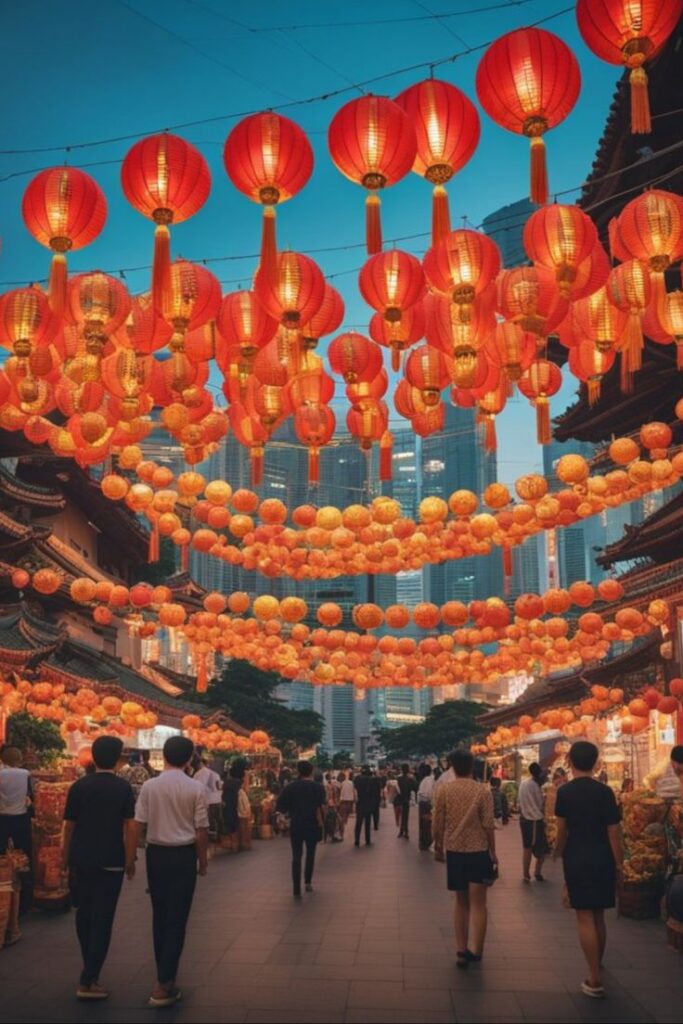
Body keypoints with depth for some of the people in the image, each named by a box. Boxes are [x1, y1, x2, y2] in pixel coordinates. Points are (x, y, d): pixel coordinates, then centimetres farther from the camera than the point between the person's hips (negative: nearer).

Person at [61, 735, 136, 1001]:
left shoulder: (79, 786, 0)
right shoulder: (123, 787, -6)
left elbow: (69, 825, 3)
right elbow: (129, 827, -10)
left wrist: (65, 856, 15)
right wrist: (130, 860, -2)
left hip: (81, 860, 3)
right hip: (111, 861, -3)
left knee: (84, 914, 19)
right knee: (102, 919, 2)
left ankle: (90, 969, 31)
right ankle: (88, 980, -1)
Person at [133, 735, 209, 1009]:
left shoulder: (149, 786, -5)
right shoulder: (196, 788, -10)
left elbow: (138, 825, -4)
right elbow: (201, 830, -8)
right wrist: (203, 860, 5)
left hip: (156, 853, 3)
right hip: (183, 855, -2)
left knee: (159, 915, 17)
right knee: (177, 918, 3)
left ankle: (164, 974, 28)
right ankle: (164, 984, 1)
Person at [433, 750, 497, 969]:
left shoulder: (443, 790, -5)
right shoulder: (483, 791, -8)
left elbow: (438, 823, -3)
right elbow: (488, 825, -8)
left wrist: (438, 843, 15)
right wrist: (493, 852, 4)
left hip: (454, 850, 2)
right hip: (478, 851, -2)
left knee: (461, 902, 16)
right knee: (478, 903, 4)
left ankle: (462, 950, 15)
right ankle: (475, 950, -7)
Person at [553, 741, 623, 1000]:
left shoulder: (565, 792, -6)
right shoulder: (605, 791, -4)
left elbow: (562, 830, -3)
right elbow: (613, 831, -6)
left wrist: (559, 852, 15)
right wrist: (619, 863, 2)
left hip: (577, 861, -3)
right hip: (602, 860, 3)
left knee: (585, 918, -1)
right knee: (598, 916, 18)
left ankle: (595, 980, -4)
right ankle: (597, 967, 32)